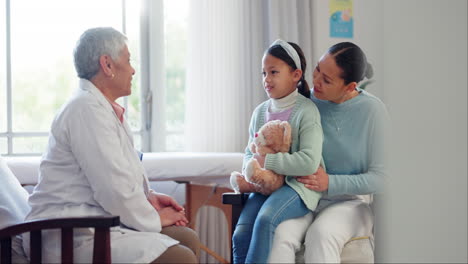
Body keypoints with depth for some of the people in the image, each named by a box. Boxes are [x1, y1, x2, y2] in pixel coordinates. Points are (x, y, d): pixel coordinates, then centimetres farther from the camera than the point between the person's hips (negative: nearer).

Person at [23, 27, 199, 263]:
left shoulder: (106, 109, 17)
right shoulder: (87, 108, -16)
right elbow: (114, 187, -20)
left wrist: (148, 197, 9)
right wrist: (153, 218, -6)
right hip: (72, 237, -11)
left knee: (188, 239, 5)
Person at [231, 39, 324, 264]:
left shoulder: (306, 111, -8)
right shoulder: (260, 112, 12)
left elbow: (309, 162, -19)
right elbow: (249, 153, 21)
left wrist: (267, 161, -18)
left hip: (298, 185, -6)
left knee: (265, 219, -33)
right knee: (240, 235, -18)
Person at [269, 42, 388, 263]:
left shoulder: (372, 110, -6)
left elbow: (379, 177, -6)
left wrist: (330, 183, -16)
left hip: (350, 202, -2)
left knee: (321, 234, -36)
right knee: (279, 234, -31)